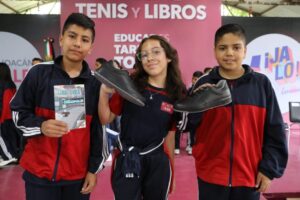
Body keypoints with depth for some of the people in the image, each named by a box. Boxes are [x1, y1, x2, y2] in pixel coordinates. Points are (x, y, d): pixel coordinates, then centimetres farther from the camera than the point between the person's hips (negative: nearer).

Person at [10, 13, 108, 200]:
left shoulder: (95, 83, -2)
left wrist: (94, 169, 3)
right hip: (39, 171, -1)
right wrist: (41, 126, -17)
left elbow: (99, 130, 2)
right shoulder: (39, 72, -5)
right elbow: (18, 112, 2)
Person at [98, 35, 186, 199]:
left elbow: (169, 137, 6)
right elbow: (106, 119, -2)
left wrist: (171, 172, 11)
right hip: (126, 160, -2)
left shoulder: (176, 95, -2)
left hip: (158, 163, 2)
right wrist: (104, 92, -18)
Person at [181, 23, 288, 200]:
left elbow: (275, 131, 1)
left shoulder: (261, 83, -2)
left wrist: (269, 168, -2)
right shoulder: (204, 84, -1)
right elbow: (186, 125, -3)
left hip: (249, 175, 1)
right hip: (210, 174, 0)